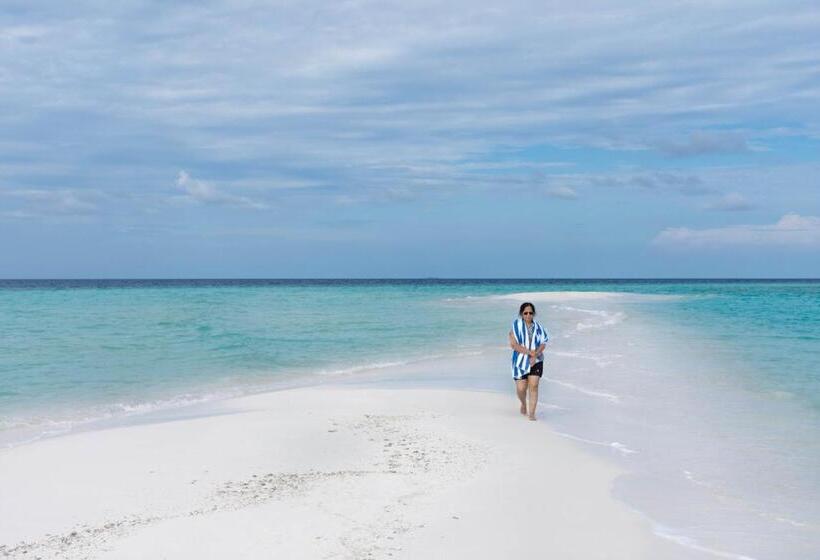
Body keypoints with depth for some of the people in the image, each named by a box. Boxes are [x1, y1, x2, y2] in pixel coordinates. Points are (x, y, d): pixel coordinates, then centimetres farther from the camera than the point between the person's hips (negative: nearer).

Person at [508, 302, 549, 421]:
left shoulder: (538, 327, 3)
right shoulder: (516, 326, -5)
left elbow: (543, 344, 0)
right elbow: (513, 344, -12)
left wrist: (535, 355, -17)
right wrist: (529, 352, -18)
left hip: (536, 361, 1)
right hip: (520, 361, -1)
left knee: (533, 386, -9)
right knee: (521, 388, 1)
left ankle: (531, 413, -4)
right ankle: (524, 404, 34)